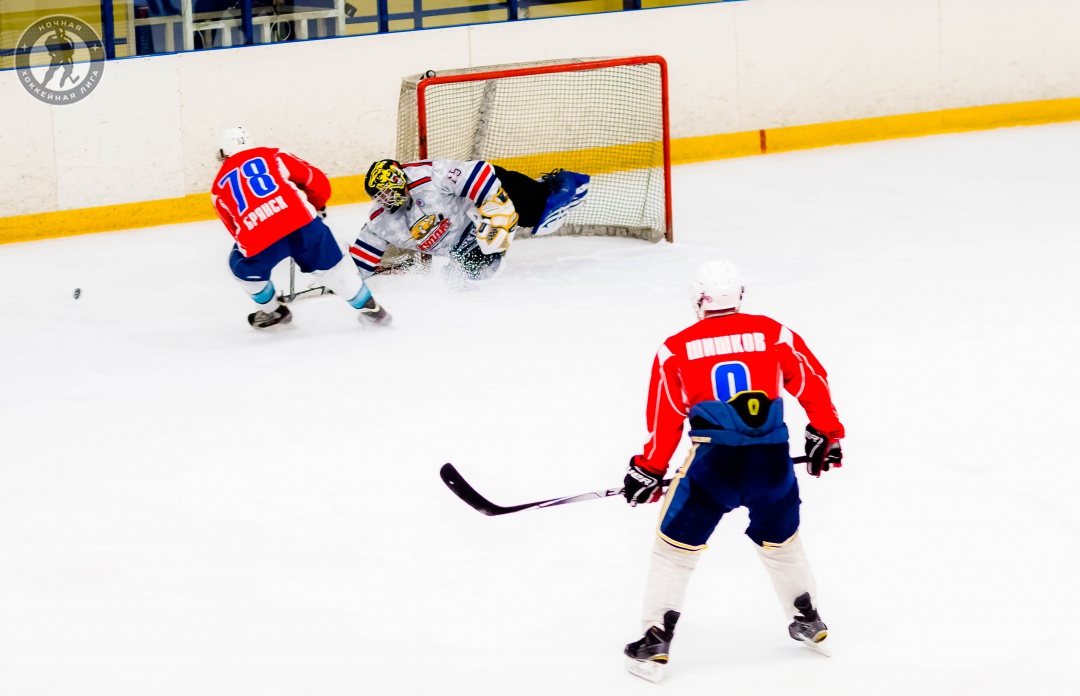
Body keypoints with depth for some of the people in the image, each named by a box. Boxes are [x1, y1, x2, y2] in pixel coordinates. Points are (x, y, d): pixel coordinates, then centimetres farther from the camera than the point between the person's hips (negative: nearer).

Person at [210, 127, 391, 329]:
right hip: (300, 220, 1)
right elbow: (316, 180, 23)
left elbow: (235, 229, 30)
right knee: (330, 265, 21)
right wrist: (317, 208, 42)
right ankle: (369, 307, 26)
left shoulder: (219, 187, 25)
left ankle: (272, 312, 41)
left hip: (258, 237, -1)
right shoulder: (272, 155, 23)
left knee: (244, 268, 31)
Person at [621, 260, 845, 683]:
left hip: (713, 462, -2)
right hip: (771, 459, 2)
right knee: (780, 539, 27)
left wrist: (648, 472, 18)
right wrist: (825, 435, 24)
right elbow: (813, 383, 10)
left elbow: (665, 420, 7)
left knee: (676, 545, 11)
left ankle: (656, 642, 6)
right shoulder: (773, 334, 7)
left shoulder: (676, 350, 5)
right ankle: (808, 621, 39)